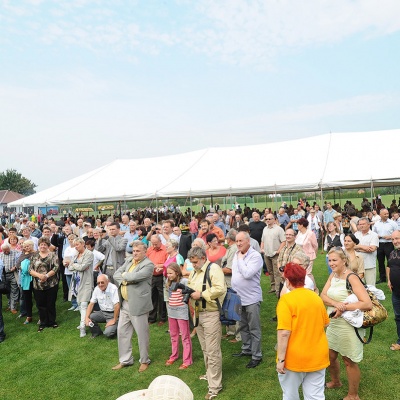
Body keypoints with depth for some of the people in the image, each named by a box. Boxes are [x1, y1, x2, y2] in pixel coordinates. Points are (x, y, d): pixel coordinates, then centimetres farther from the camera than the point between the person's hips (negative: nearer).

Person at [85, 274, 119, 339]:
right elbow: (91, 304, 2)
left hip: (113, 314, -6)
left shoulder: (113, 288, -22)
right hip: (102, 312, 6)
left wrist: (114, 320, -19)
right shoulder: (97, 289, -3)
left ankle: (114, 328, 11)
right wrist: (87, 317, -11)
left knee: (107, 333, -23)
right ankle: (97, 332, 9)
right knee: (89, 317, -18)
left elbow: (117, 306, -23)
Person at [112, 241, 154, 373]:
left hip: (138, 305, -7)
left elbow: (135, 276, -26)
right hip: (125, 303, 7)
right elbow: (116, 274, 6)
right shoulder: (129, 260, 10)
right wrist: (124, 281, -13)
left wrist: (124, 275, -7)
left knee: (142, 334, 6)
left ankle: (144, 361, 25)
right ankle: (125, 360, 31)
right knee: (122, 332, 14)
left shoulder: (148, 265, -14)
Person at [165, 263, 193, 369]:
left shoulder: (184, 281, -15)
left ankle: (187, 360, 13)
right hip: (171, 312, 7)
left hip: (181, 312, -7)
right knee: (173, 336, 21)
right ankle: (174, 356, 37)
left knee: (185, 337, 3)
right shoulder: (169, 283, 7)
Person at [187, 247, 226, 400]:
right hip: (198, 314, 8)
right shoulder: (194, 272, 11)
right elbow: (190, 287, 21)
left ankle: (215, 386, 9)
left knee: (212, 351, -1)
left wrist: (201, 294, -23)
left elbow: (220, 289, -28)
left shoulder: (213, 268, -17)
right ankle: (209, 374, 39)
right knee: (205, 349, 21)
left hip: (211, 314, -8)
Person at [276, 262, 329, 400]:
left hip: (294, 358, -5)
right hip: (317, 356, 5)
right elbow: (324, 323, 16)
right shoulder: (316, 297, 2)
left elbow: (284, 332, -22)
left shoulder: (286, 299, -17)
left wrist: (281, 359, -16)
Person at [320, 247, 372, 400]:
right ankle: (335, 382, 48)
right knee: (329, 356, 21)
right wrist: (335, 303, -26)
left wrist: (343, 307, -26)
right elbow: (323, 296, -7)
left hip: (348, 326, -7)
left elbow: (367, 304, -28)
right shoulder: (332, 276, 2)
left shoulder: (351, 278, -21)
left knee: (349, 361, 10)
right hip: (333, 323, 7)